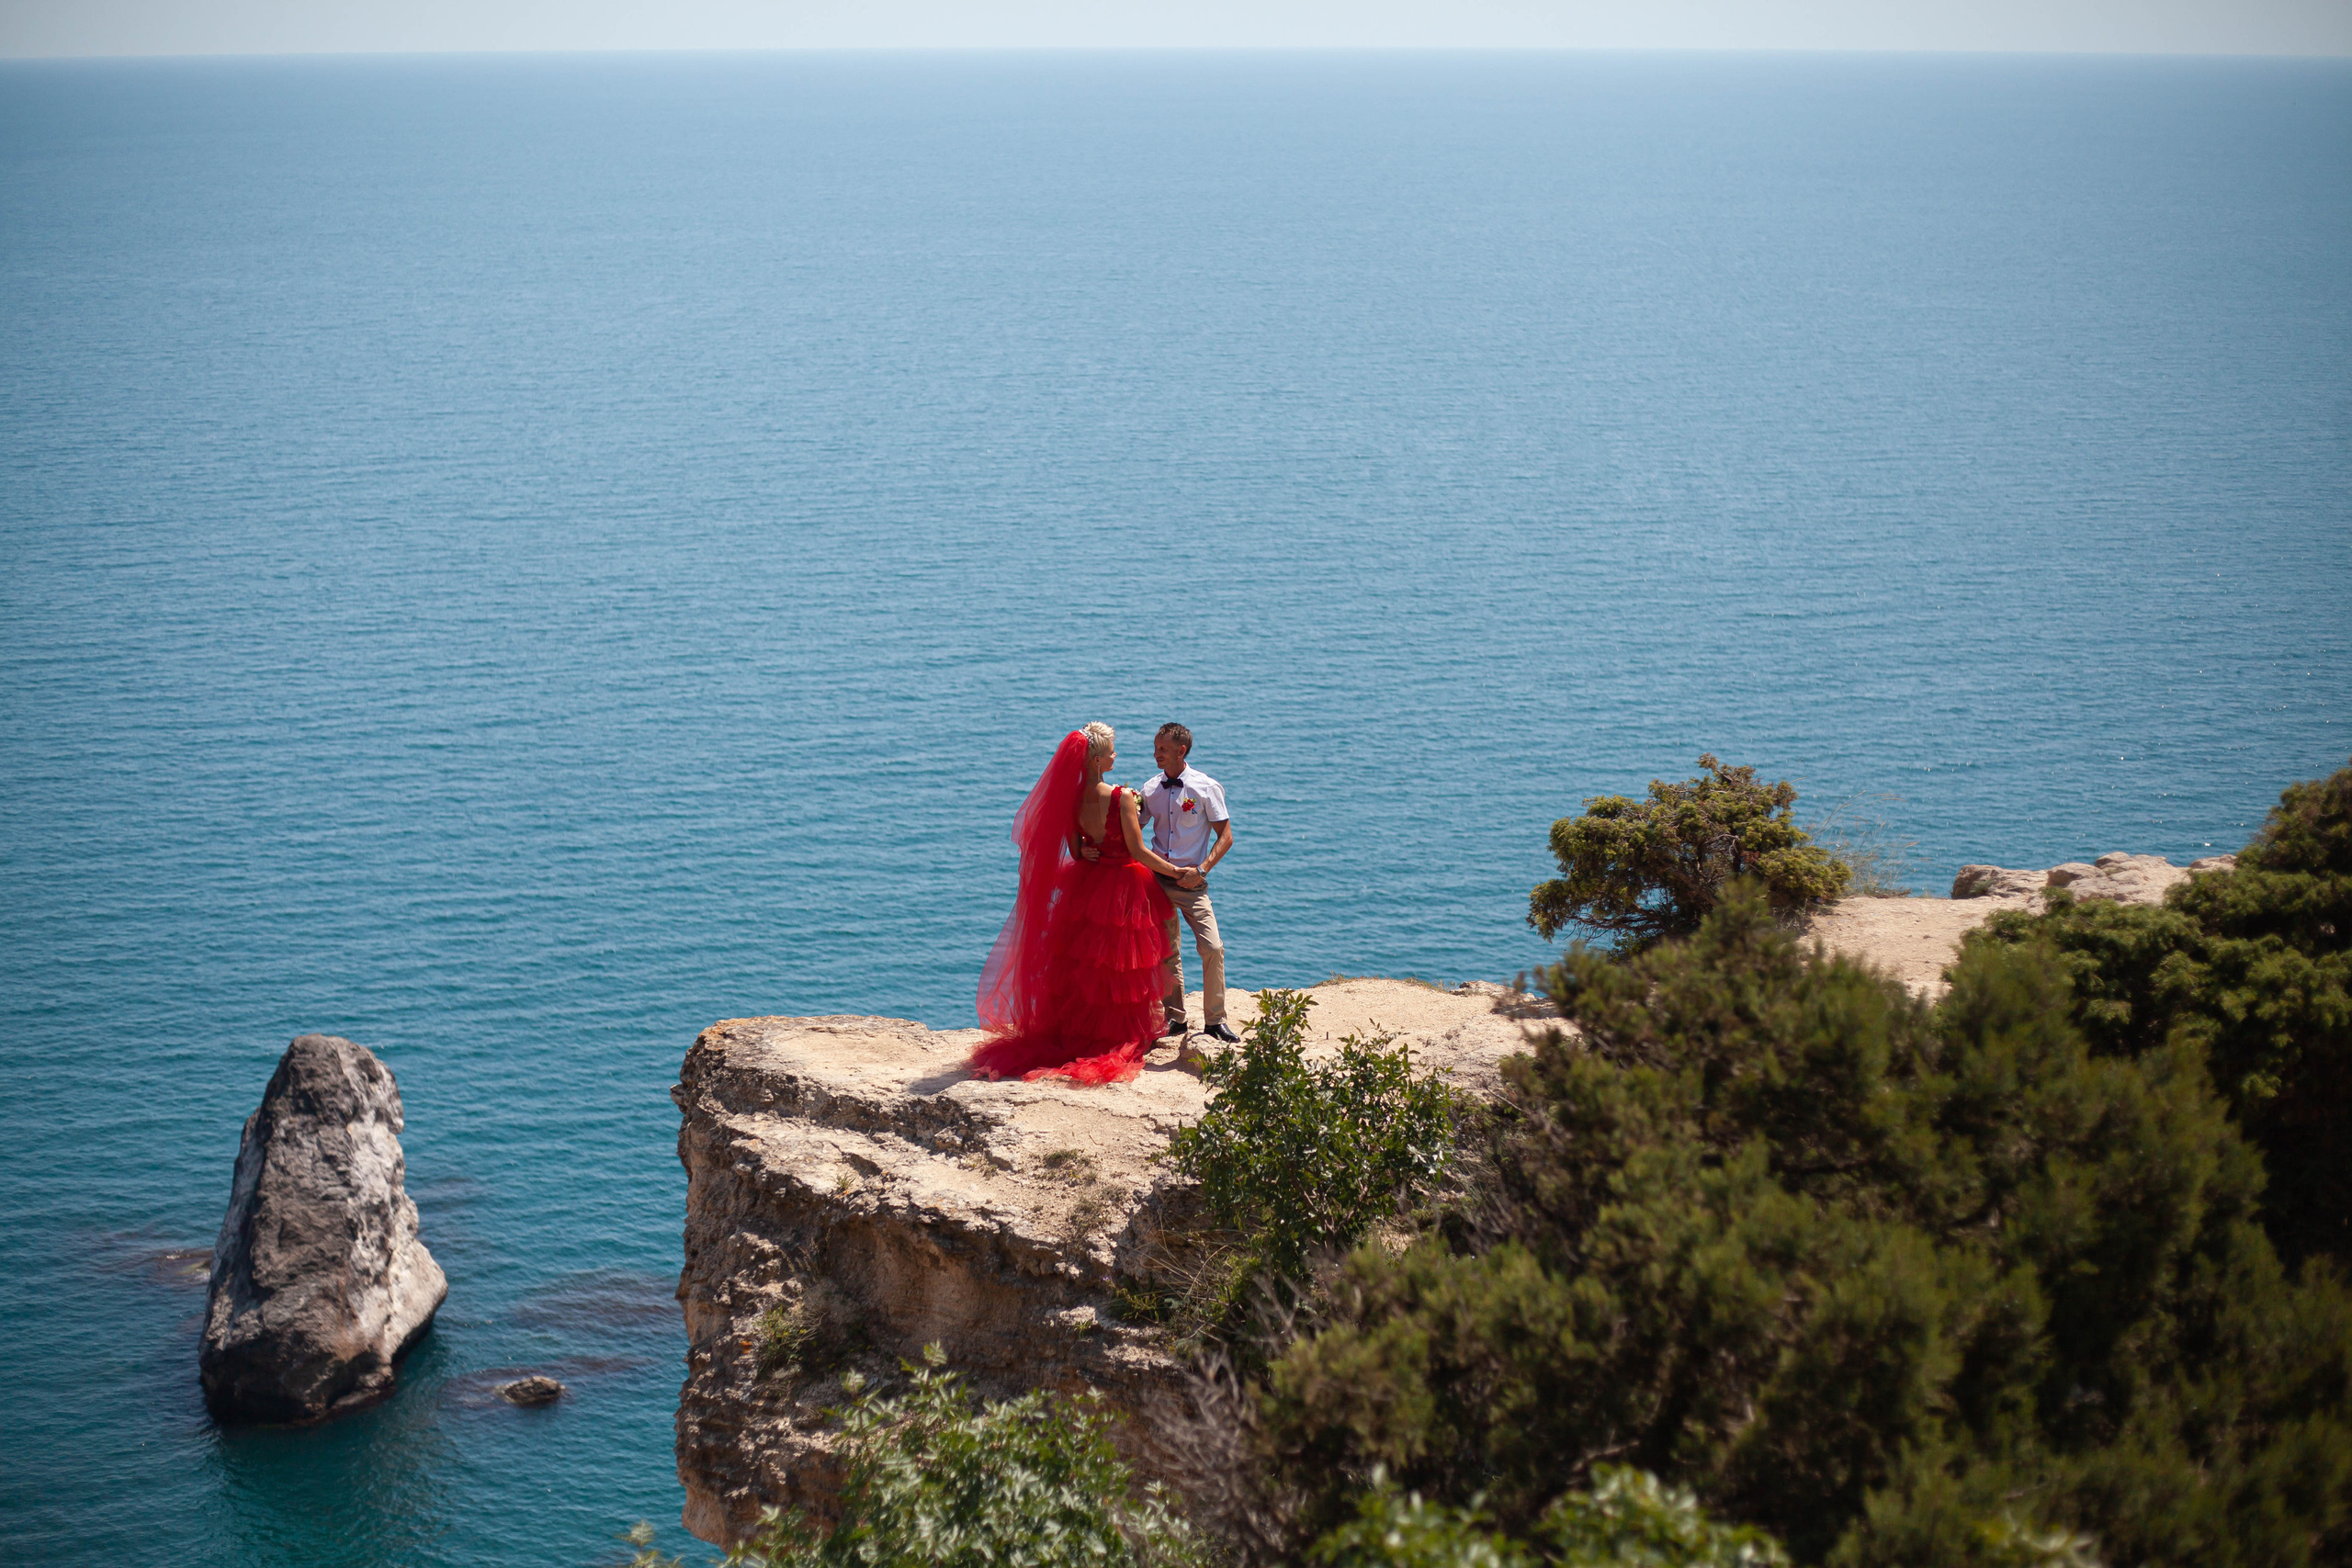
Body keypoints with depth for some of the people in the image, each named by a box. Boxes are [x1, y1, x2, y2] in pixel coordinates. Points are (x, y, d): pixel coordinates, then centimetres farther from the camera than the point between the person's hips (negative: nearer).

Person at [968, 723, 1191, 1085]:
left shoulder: (1071, 798, -4)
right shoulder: (1121, 798, -20)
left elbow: (1076, 852, 3)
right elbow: (1138, 852, -16)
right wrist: (1177, 872, -6)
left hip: (1085, 886, 5)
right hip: (1124, 889, -5)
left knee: (1079, 965, 16)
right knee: (1121, 970, 7)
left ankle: (1071, 1035, 26)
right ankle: (1119, 1039, 15)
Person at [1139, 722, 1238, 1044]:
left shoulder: (1207, 788, -5)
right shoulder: (1151, 790, 6)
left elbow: (1225, 836, -4)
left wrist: (1201, 869, -16)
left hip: (1191, 882, -3)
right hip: (1158, 879, 3)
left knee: (1212, 948, -12)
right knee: (1166, 951, 7)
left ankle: (1215, 1020, -1)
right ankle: (1175, 1017, 19)